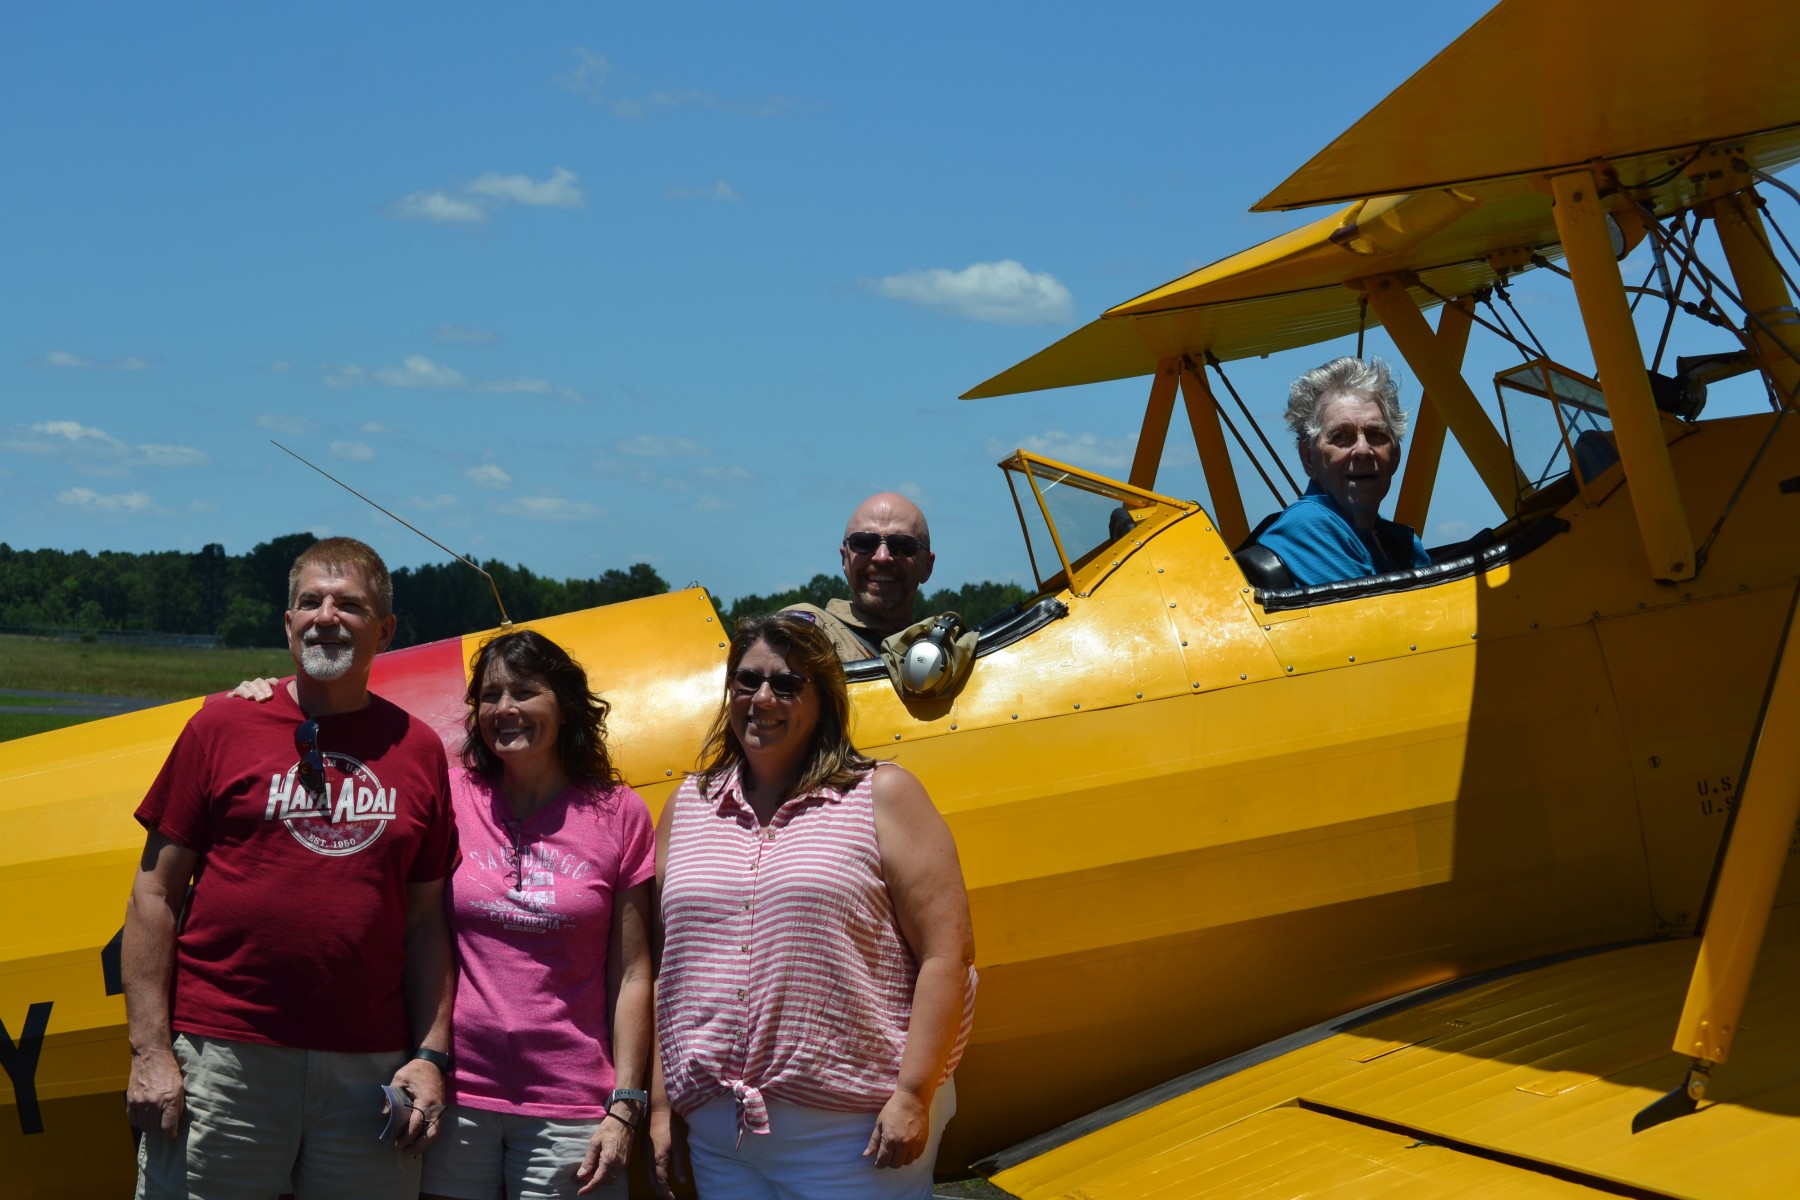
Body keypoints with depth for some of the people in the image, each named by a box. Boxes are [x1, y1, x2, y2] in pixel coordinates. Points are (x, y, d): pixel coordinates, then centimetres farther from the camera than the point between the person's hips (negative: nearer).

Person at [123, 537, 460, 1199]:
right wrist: (150, 1051, -5)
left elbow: (425, 920, 11)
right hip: (221, 1062, -2)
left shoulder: (417, 748, 9)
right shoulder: (222, 727, 4)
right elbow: (154, 895, 2)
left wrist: (431, 1055, 2)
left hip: (368, 1069, 2)